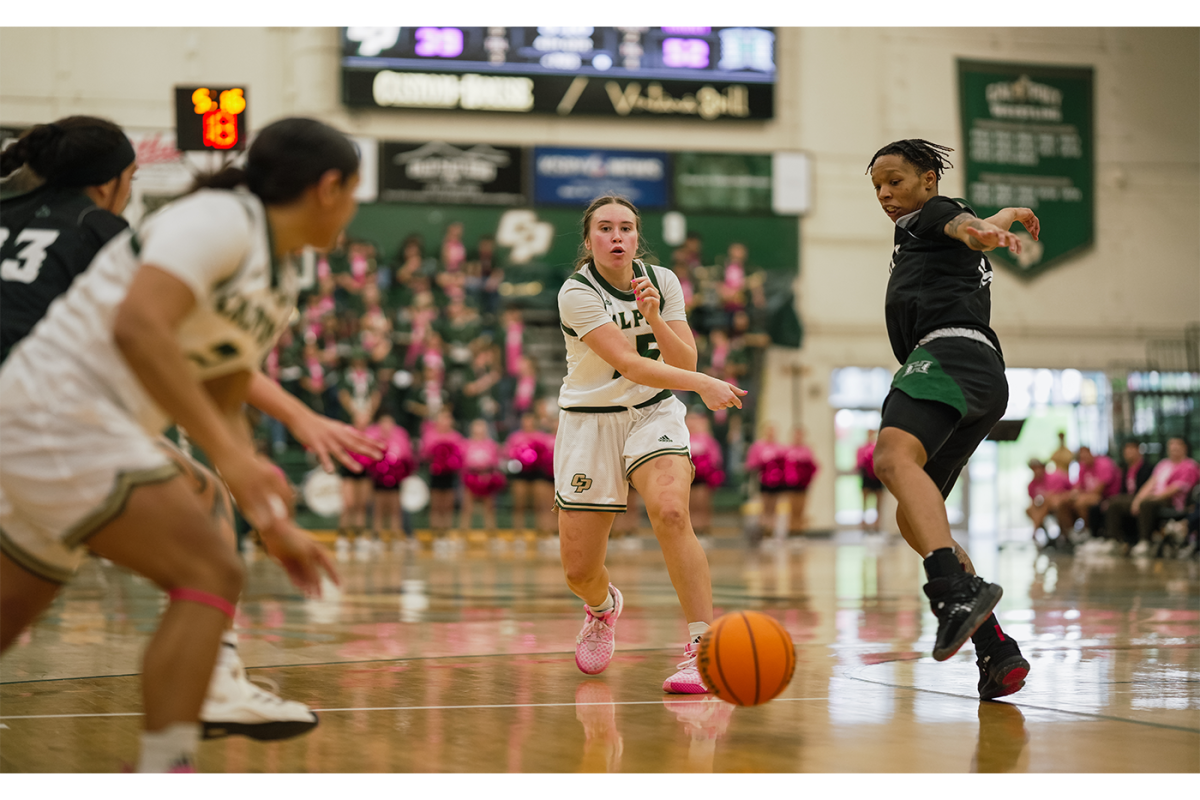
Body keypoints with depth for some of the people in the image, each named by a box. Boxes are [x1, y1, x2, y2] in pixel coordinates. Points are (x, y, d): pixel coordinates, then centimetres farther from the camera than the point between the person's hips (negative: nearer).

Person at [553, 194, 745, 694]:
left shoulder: (662, 281, -3)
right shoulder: (577, 292, -18)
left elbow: (684, 362, -6)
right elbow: (629, 365, -28)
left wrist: (653, 316, -22)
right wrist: (701, 384, -41)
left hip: (653, 414, 1)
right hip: (590, 422, -1)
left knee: (670, 512, -30)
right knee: (579, 572, 1)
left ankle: (703, 646, -28)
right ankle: (604, 606, 40)